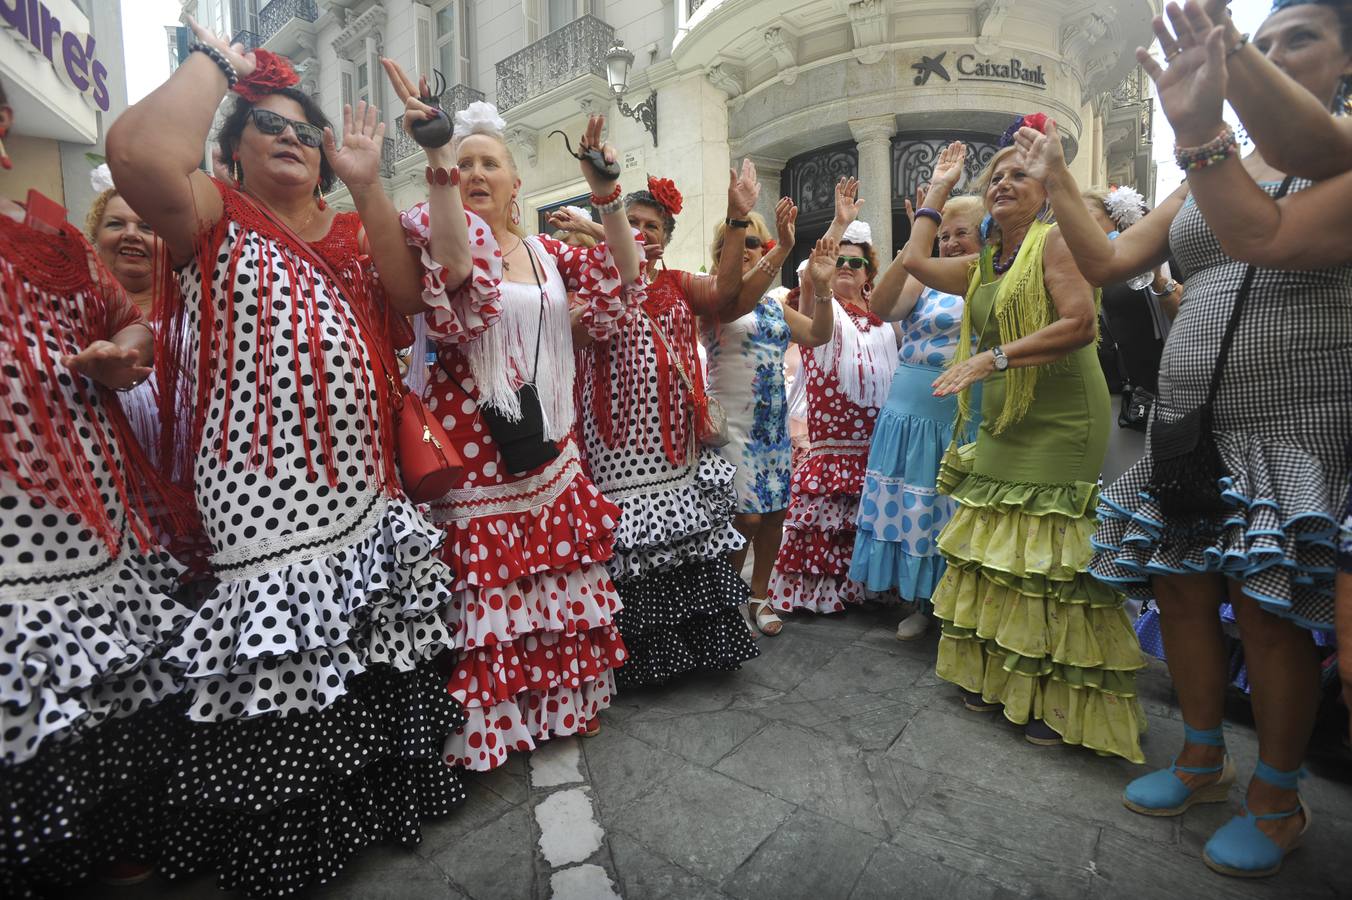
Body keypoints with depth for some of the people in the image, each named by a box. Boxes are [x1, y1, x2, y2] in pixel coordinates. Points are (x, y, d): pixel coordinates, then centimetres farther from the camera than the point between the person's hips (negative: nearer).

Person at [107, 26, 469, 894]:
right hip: (265, 492, -4)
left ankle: (386, 781, 37)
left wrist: (367, 184, -6)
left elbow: (408, 293, -1)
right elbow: (140, 153, -21)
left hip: (364, 491, 5)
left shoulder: (350, 230, 16)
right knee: (286, 673, 5)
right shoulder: (215, 216, 2)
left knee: (373, 651, 15)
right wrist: (217, 60, -5)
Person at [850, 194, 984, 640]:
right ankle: (920, 603, 27)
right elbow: (880, 308, -16)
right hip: (914, 416, 0)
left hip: (969, 422, 1)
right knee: (910, 509, 8)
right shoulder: (923, 280, 2)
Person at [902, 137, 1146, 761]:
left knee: (1049, 560, -5)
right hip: (1002, 427, 7)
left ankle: (1060, 702, 10)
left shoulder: (1055, 240, -4)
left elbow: (1080, 323, -16)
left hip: (1058, 424, -7)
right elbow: (915, 260, 20)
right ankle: (997, 676, 23)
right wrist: (938, 189, 25)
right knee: (996, 553, 9)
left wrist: (993, 358, -21)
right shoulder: (985, 266, 18)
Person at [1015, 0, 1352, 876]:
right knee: (1181, 590, 8)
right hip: (1189, 426, 6)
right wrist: (1057, 178, 6)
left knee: (1268, 610, -3)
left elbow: (1273, 239, -21)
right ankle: (1203, 759, 27)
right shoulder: (1209, 176, 17)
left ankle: (1279, 799, 19)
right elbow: (1106, 260, 9)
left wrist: (1198, 128, -28)